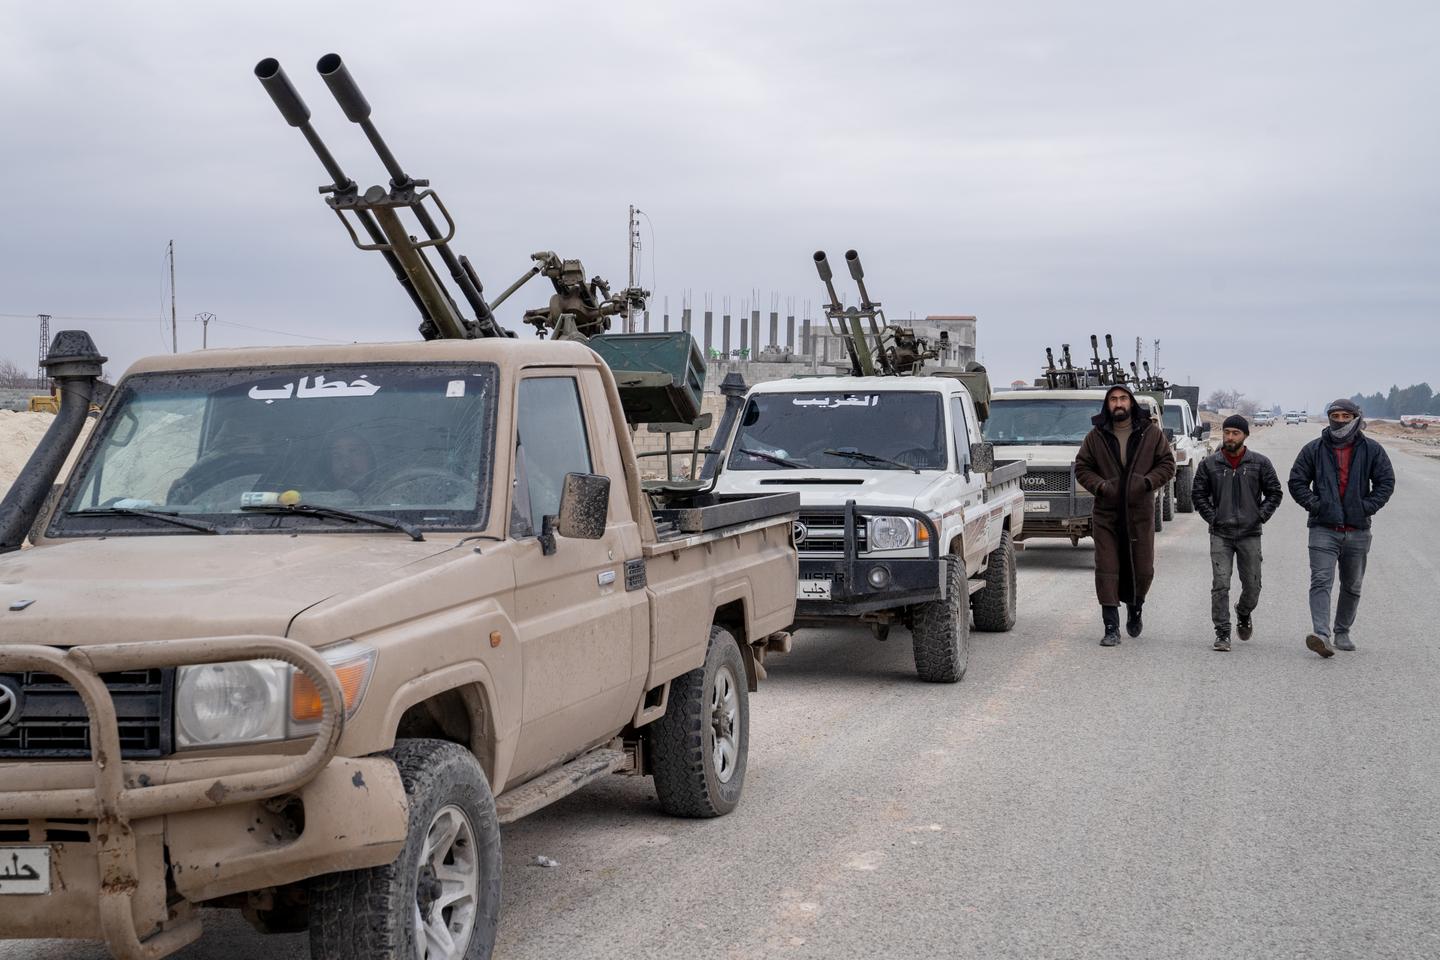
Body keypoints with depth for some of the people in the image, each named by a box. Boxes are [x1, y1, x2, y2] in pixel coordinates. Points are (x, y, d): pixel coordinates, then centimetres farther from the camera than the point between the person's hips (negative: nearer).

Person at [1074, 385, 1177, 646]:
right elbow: (1082, 467, 8)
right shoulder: (1096, 436, 4)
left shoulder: (1151, 433, 3)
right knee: (1107, 570, -4)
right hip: (1106, 514, 0)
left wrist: (1147, 482, -11)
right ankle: (1111, 628, 1)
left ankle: (1134, 608, 36)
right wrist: (1100, 486, -10)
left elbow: (1167, 464, 6)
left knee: (1143, 570, 5)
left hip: (1140, 513, 0)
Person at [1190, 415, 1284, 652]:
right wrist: (1211, 517, -1)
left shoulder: (1260, 463, 2)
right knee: (1220, 585, -10)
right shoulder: (1210, 464, 3)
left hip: (1250, 534, 1)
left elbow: (1275, 493, 10)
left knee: (1252, 585, 8)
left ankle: (1243, 615, 38)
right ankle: (1222, 633, -6)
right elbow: (1199, 494, 11)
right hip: (1220, 534, -1)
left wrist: (1260, 516, -2)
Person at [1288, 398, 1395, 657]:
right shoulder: (1314, 449, 2)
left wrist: (1367, 507, -7)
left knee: (1352, 586, 12)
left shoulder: (1372, 450, 4)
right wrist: (1314, 504, -8)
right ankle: (1321, 634, -27)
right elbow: (1297, 482, 5)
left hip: (1358, 531, 2)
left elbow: (1386, 482, 5)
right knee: (1321, 582, -16)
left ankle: (1342, 632, 27)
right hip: (1324, 529, -2)